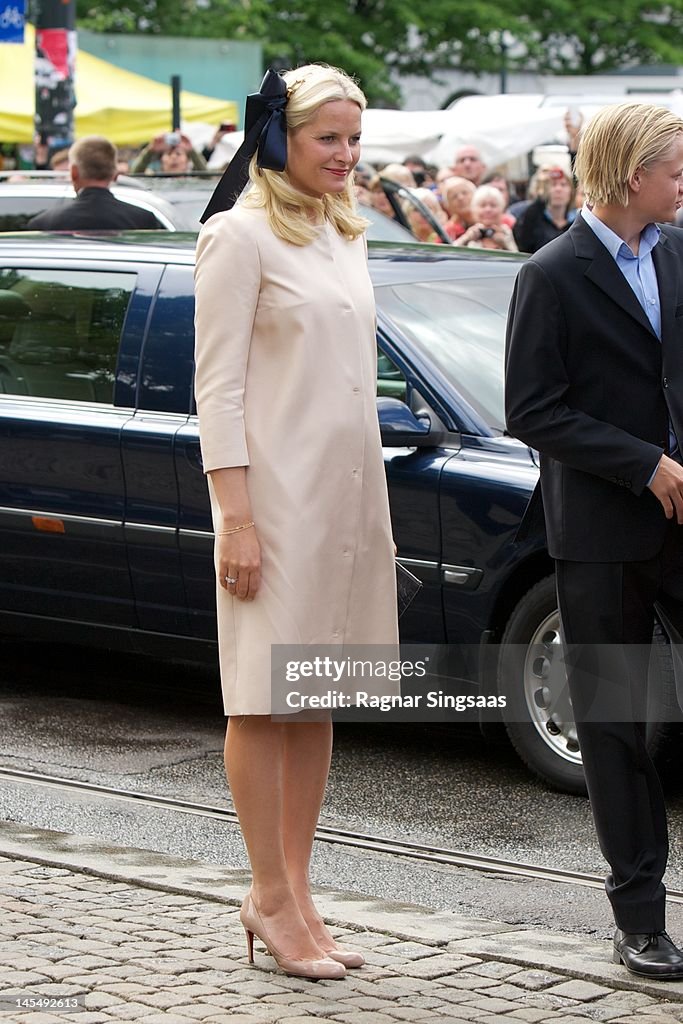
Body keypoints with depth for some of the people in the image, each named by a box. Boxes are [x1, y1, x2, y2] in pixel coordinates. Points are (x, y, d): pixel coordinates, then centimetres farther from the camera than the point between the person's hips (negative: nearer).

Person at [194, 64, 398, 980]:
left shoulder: (344, 235, 16)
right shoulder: (241, 235, -8)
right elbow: (218, 384, -11)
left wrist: (372, 505, 17)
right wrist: (235, 515, -17)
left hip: (349, 490, 8)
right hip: (276, 492, -8)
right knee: (265, 699, -2)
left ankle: (295, 890, 16)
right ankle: (271, 899, 3)